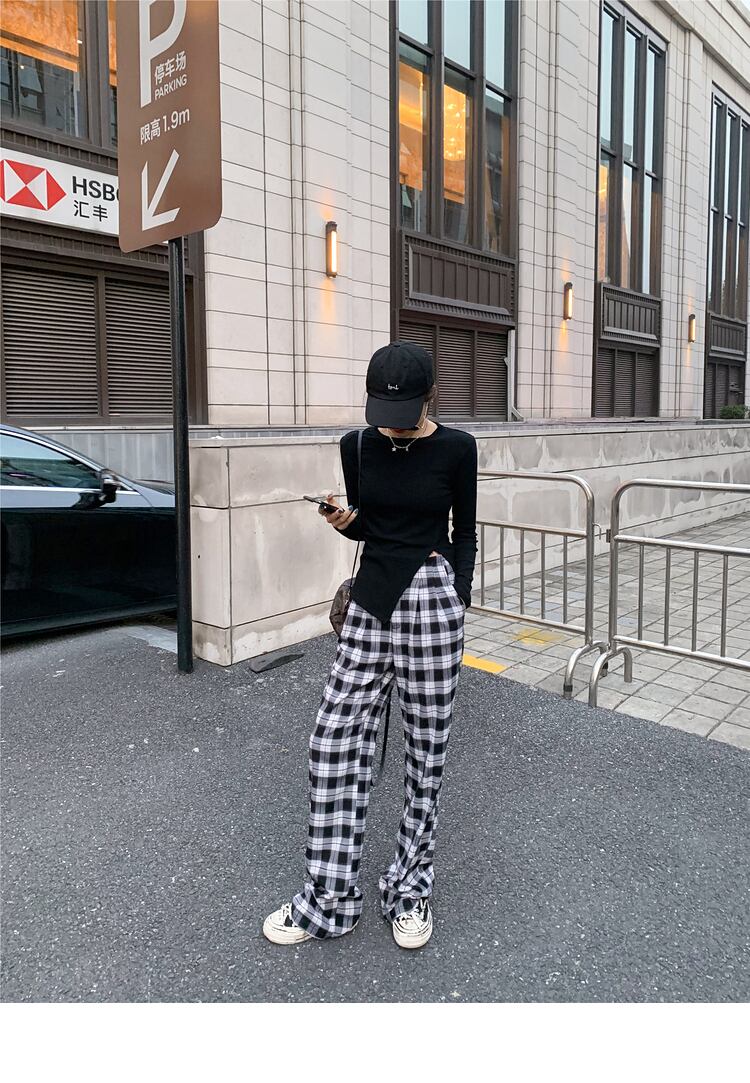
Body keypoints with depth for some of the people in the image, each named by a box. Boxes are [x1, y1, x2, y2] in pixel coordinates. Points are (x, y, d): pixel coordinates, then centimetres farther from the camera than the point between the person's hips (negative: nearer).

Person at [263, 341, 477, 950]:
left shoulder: (455, 448, -4)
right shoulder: (358, 445, 4)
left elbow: (465, 532, 4)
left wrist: (458, 601, -2)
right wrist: (345, 521, -8)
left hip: (432, 598, -3)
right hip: (372, 601, 3)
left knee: (427, 749, 6)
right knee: (337, 738, 1)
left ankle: (411, 889, 26)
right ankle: (330, 900, 16)